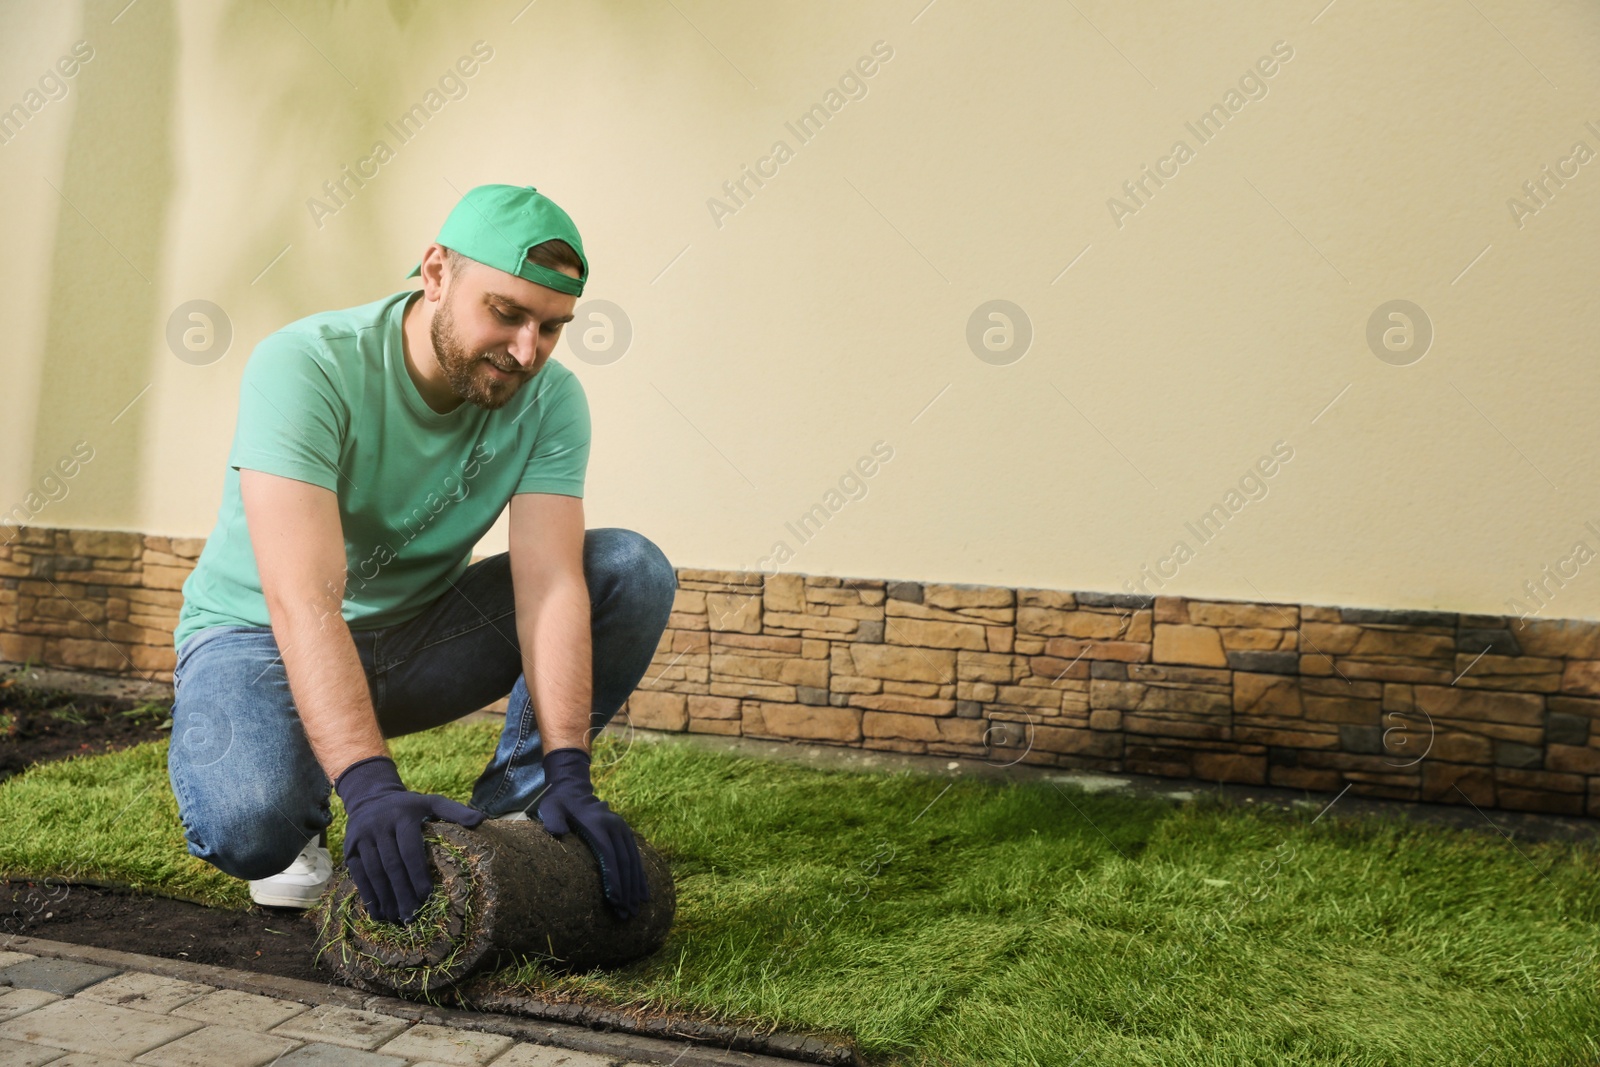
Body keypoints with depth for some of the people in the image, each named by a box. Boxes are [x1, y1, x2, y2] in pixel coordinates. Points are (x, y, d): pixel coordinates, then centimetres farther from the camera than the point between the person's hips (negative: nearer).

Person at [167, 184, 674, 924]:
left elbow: (549, 583, -23)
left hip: (415, 632, 4)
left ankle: (505, 811, -5)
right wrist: (371, 789, -47)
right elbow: (304, 604, -37)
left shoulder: (550, 400, -14)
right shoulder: (306, 369, -28)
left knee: (632, 570, -16)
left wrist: (566, 773, -35)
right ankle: (303, 823, 3)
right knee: (248, 825, -36)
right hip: (263, 636, -4)